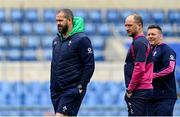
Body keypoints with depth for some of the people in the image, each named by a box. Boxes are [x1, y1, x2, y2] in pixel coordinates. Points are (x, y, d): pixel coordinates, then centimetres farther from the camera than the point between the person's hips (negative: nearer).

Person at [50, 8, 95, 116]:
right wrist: (52, 87, 17)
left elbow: (89, 65, -11)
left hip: (72, 90, -8)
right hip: (56, 91, 8)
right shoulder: (56, 41, 15)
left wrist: (81, 87, -14)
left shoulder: (81, 40, -9)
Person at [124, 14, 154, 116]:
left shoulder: (139, 43, -13)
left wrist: (130, 89, -15)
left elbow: (139, 68, -21)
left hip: (138, 92, -10)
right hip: (145, 89, 10)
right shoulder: (144, 41, 20)